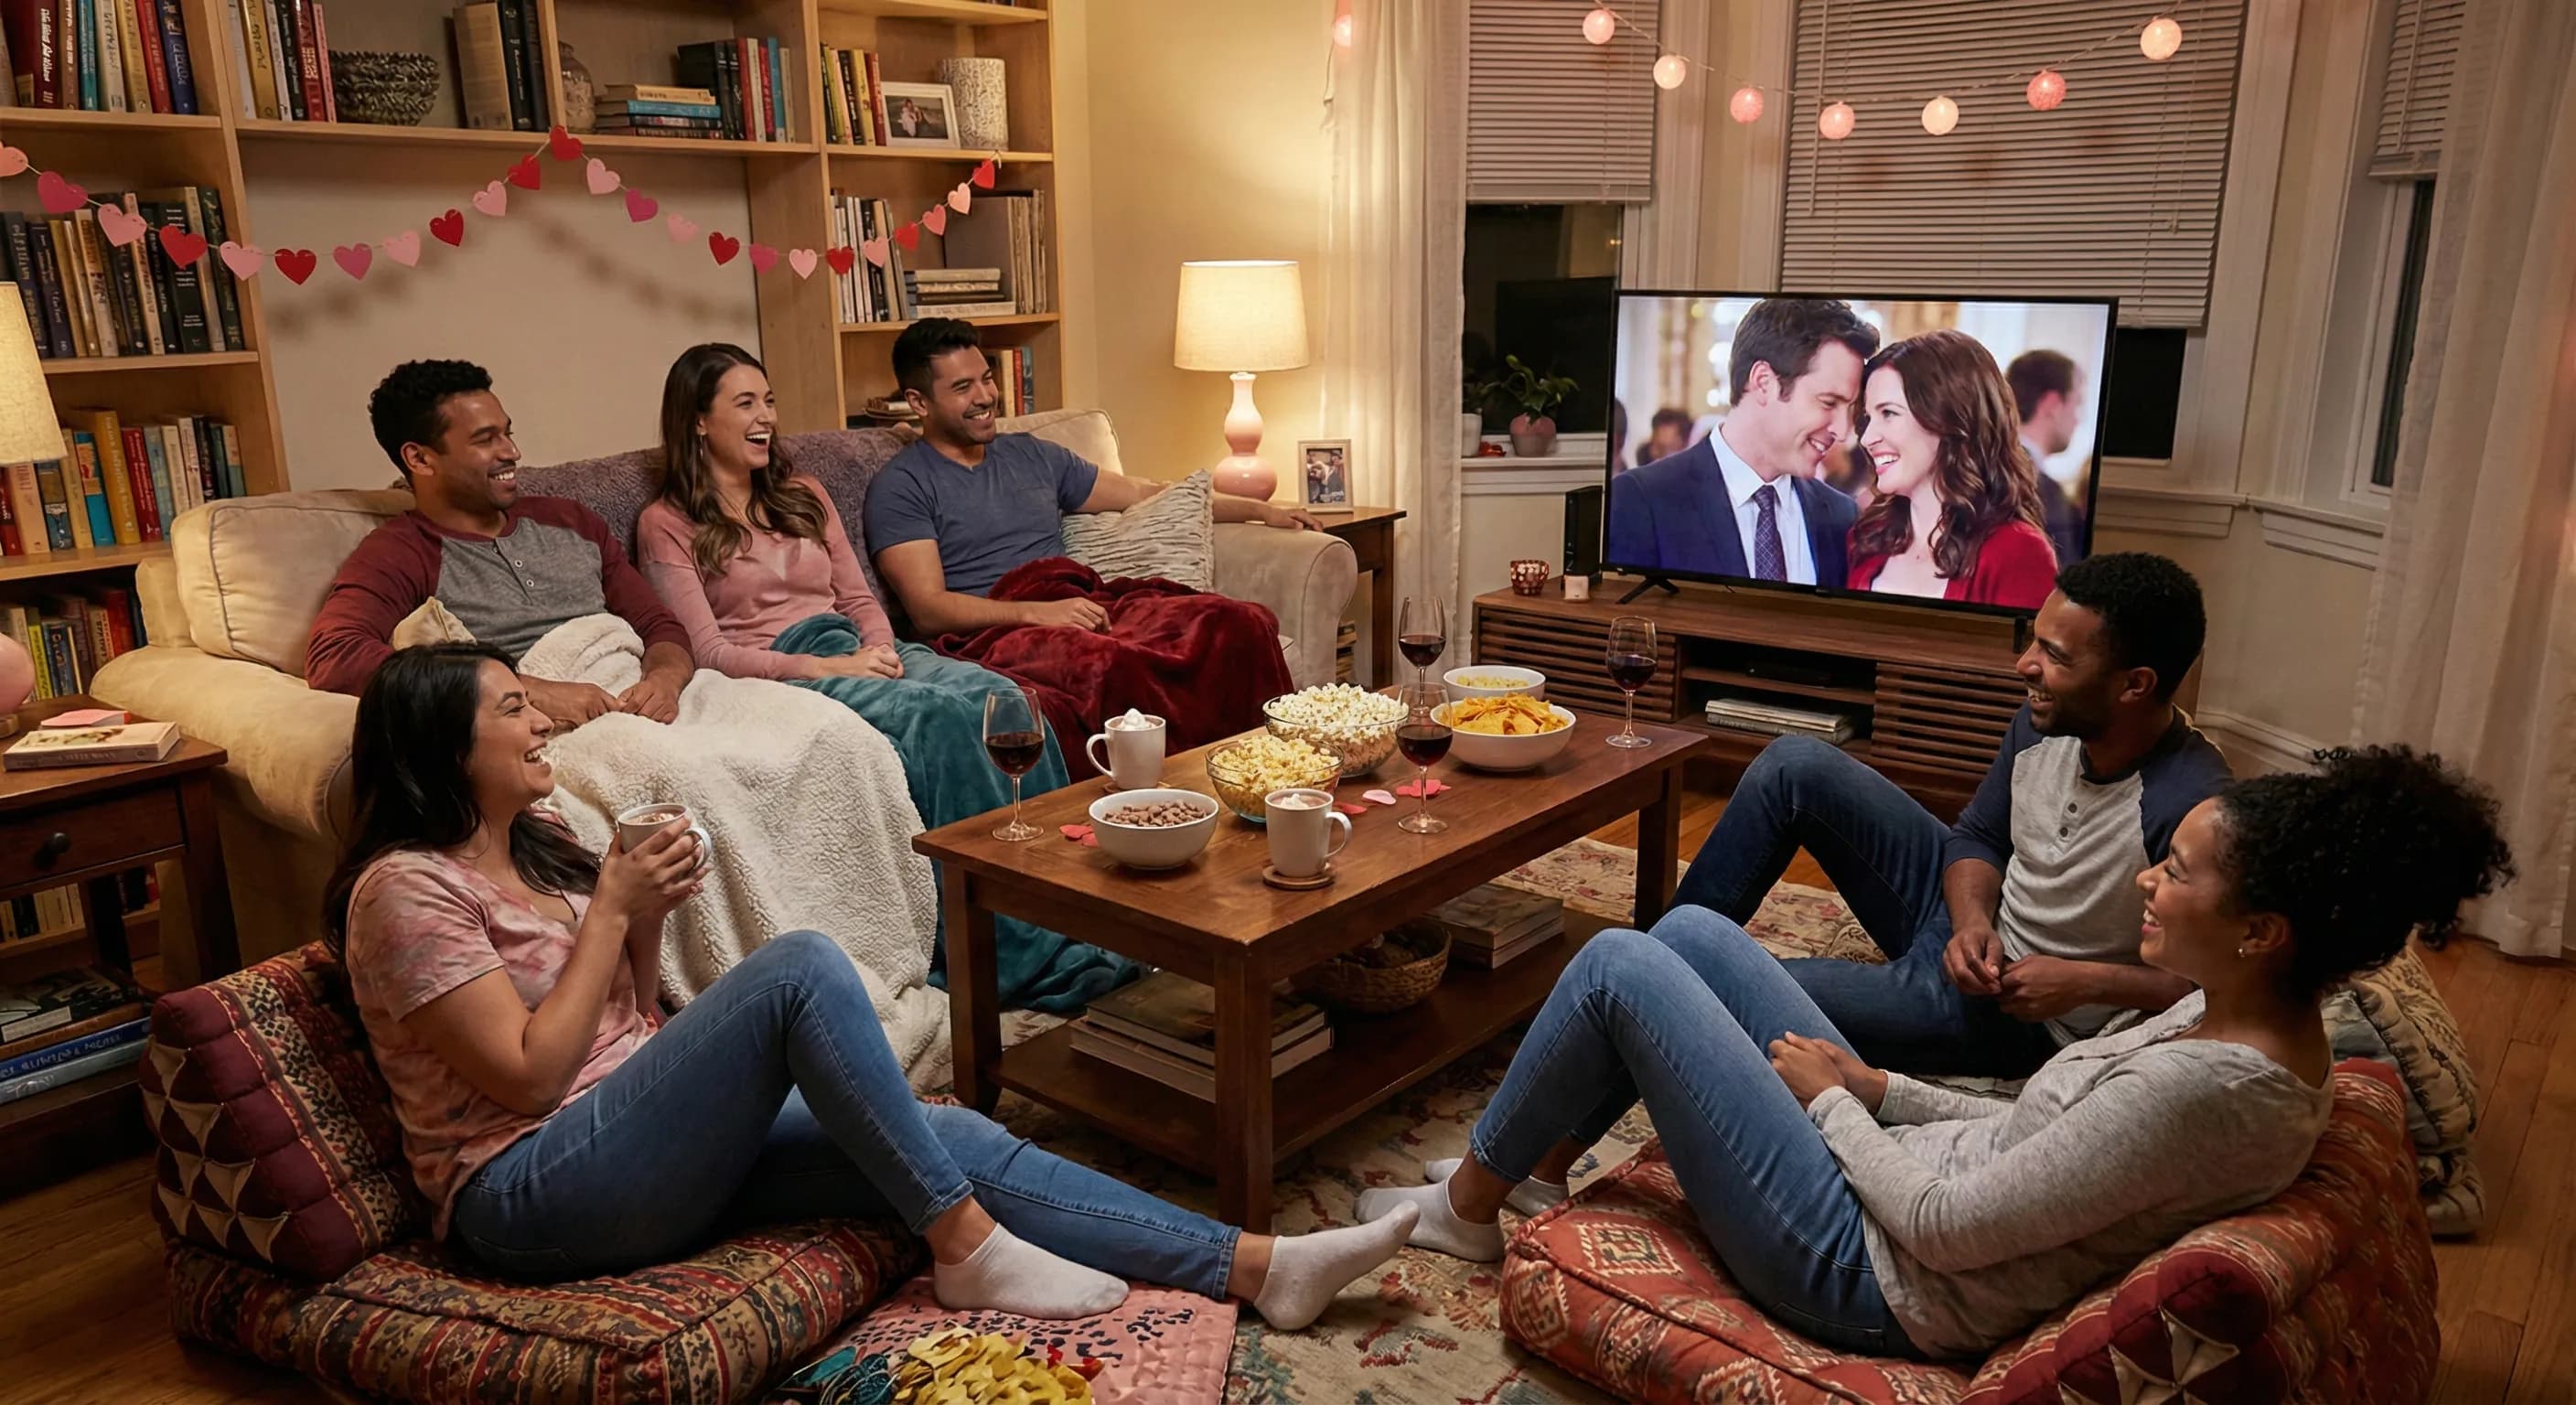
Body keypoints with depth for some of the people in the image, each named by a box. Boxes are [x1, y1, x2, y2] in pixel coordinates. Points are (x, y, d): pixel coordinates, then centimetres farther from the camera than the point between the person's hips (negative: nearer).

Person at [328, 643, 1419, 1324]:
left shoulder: (537, 848, 15)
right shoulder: (406, 889, -10)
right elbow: (528, 1075, -17)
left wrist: (645, 920, -1)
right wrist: (609, 912, -12)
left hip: (644, 1143, 8)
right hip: (533, 1196, -8)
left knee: (957, 1139, -12)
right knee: (801, 966, -27)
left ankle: (1259, 1268, -13)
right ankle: (966, 1247, -17)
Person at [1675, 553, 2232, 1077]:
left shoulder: (2191, 808, -30)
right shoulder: (2046, 720, -9)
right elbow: (1978, 836, 5)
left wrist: (2087, 983, -27)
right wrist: (1973, 922, -14)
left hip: (2018, 1016, -7)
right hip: (1970, 921, 7)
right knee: (1795, 765, -6)